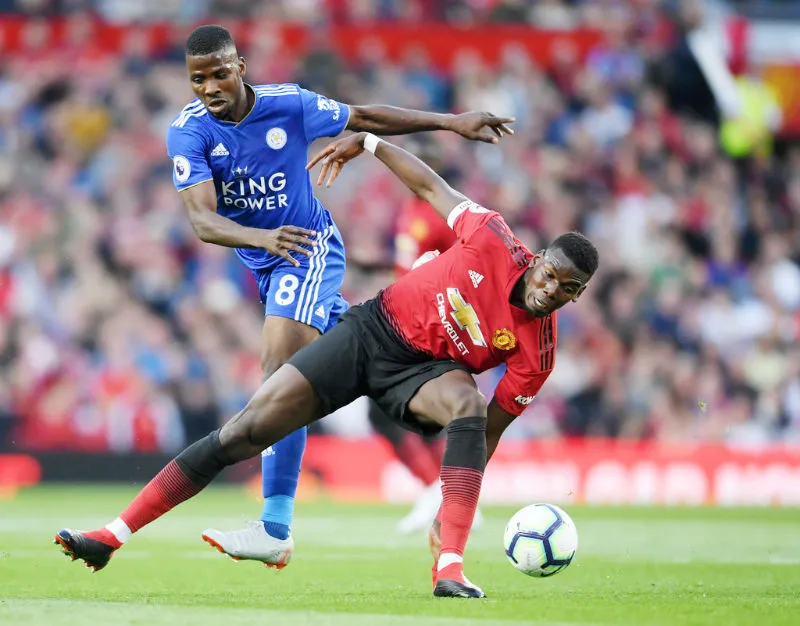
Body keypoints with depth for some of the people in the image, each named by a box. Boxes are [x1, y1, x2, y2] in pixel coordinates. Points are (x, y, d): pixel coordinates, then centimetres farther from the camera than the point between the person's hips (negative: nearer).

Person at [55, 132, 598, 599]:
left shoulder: (538, 352, -18)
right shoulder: (493, 240, -20)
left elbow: (488, 431, -10)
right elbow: (430, 186, -3)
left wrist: (459, 504, -12)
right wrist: (367, 143, 3)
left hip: (422, 371, -1)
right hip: (373, 328, 1)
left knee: (466, 403, -38)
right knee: (245, 432, -8)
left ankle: (450, 567, -42)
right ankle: (113, 536, -1)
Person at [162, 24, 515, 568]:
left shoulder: (289, 105, -18)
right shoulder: (189, 133, -19)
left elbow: (365, 118, -2)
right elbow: (203, 221, -31)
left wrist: (451, 122, 0)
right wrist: (263, 237, -50)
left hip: (310, 249, -4)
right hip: (262, 260, 4)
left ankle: (276, 530, -28)